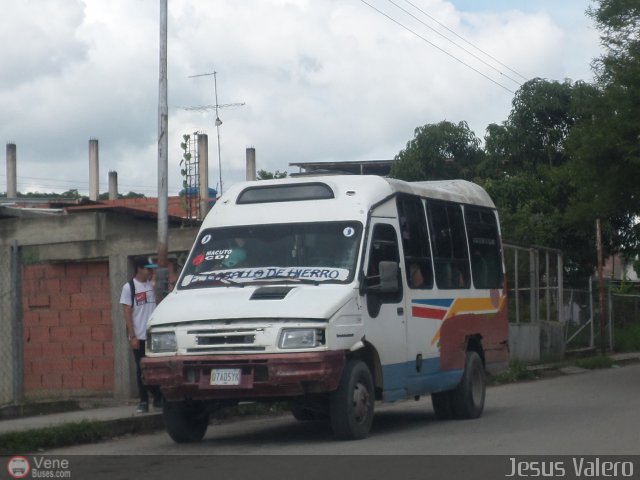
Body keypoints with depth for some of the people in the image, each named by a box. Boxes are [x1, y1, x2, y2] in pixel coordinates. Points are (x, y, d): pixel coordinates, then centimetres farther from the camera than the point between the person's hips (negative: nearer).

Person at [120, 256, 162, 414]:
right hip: (139, 336, -3)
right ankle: (143, 402, 7)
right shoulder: (129, 287, -3)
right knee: (141, 370, 1)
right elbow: (127, 313, -6)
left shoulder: (152, 285, 9)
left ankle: (158, 398, 15)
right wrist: (132, 336, -10)